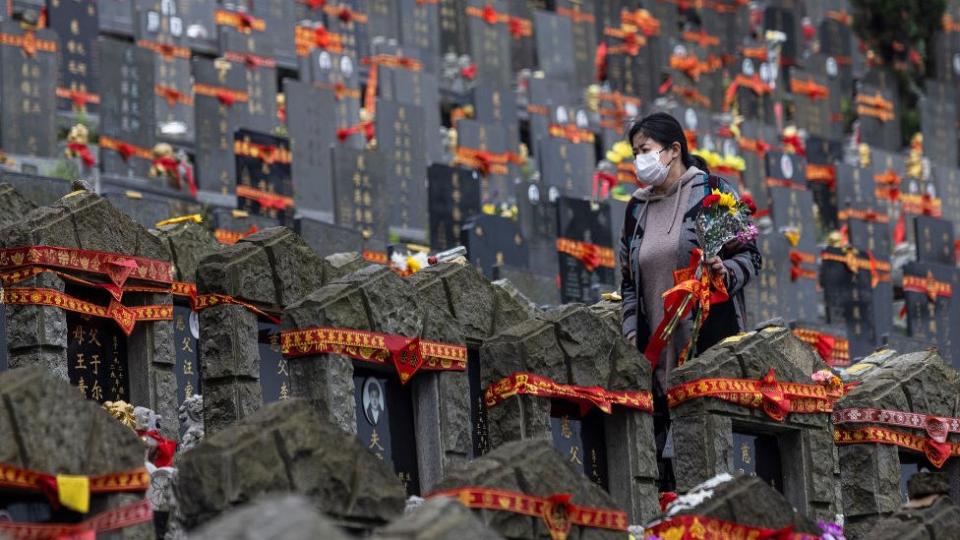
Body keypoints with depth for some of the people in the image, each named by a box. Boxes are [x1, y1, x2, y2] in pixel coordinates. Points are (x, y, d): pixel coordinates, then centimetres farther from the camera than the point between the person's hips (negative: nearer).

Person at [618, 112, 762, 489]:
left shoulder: (712, 191, 3)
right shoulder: (637, 208, 19)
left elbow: (749, 255, 0)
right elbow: (628, 280, 22)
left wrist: (725, 273, -20)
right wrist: (631, 335, 11)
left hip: (710, 336, -4)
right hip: (658, 348, 4)